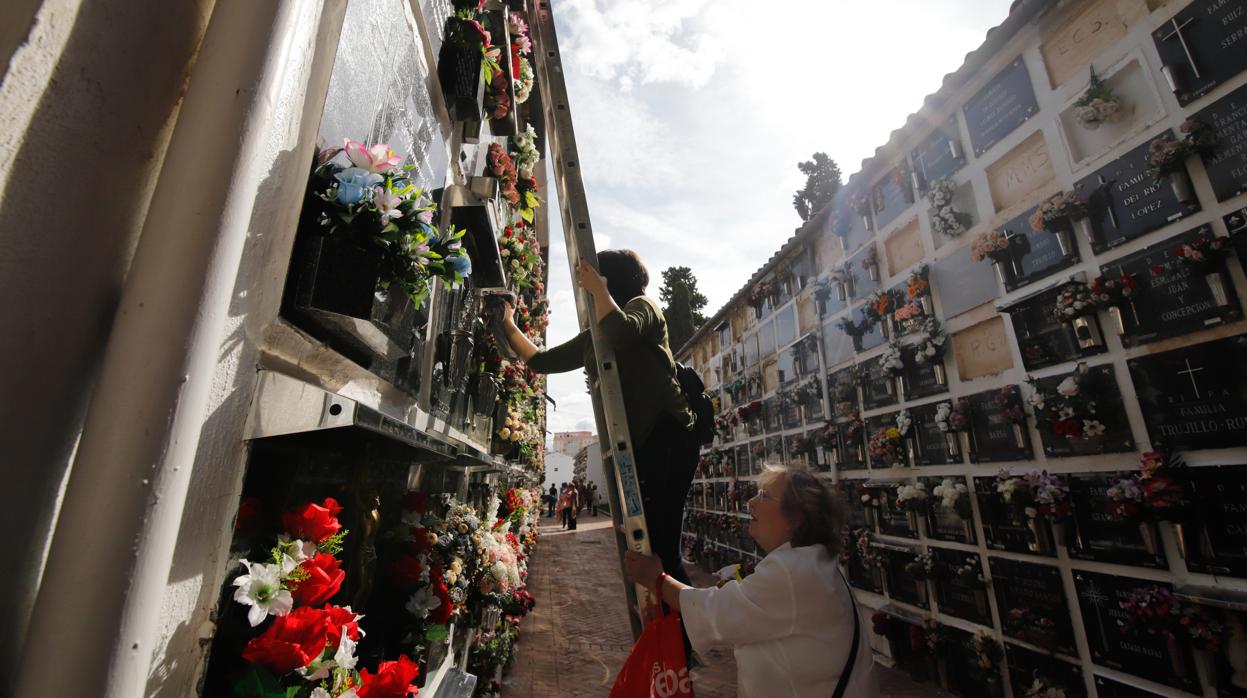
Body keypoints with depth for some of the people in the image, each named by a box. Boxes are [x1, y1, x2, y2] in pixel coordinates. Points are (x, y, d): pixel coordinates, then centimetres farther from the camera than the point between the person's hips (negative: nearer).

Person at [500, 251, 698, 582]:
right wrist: (508, 325, 23)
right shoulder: (592, 337, 22)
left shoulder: (642, 305, 4)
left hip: (667, 436, -8)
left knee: (660, 544, -13)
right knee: (644, 545, 8)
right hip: (633, 444, 8)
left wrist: (598, 289, -7)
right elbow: (541, 360, 25)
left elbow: (621, 333, -21)